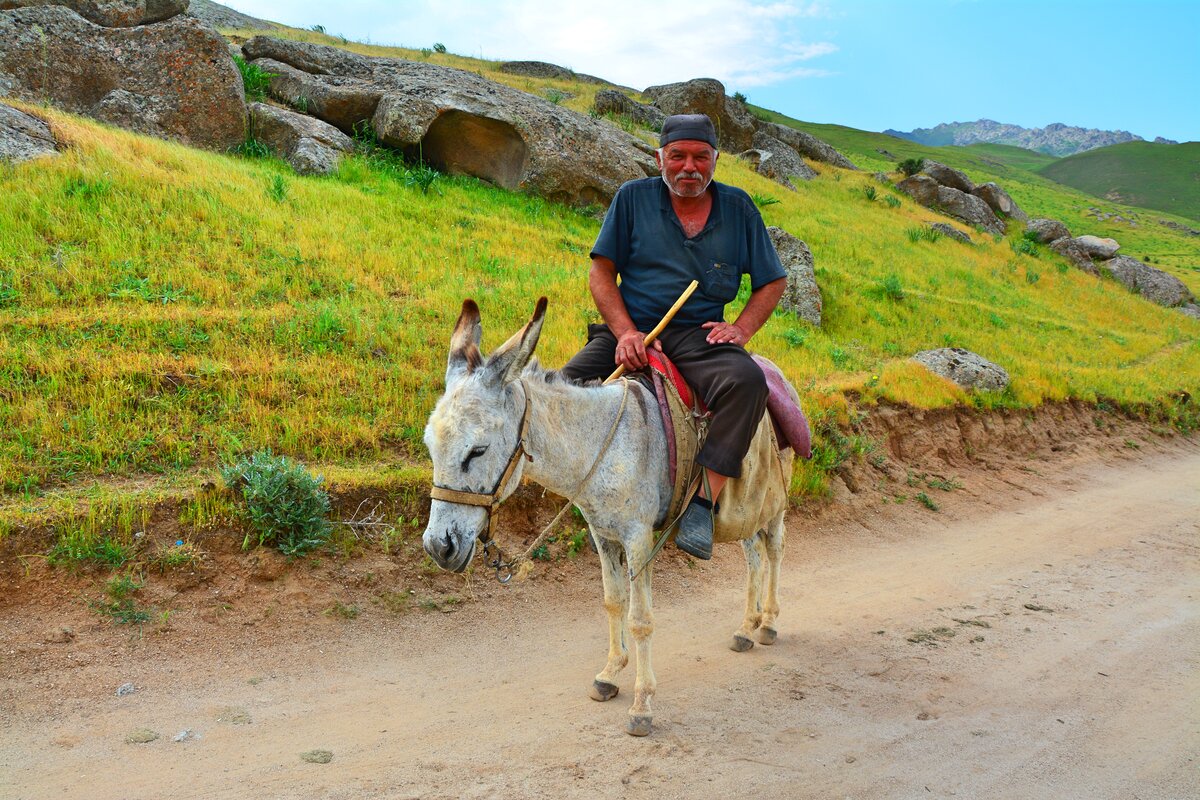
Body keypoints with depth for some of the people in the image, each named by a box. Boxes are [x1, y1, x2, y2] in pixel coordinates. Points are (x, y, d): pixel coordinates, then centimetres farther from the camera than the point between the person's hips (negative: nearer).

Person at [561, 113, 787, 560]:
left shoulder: (738, 207, 10)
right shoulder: (633, 198, 7)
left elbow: (773, 282, 14)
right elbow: (601, 273, 4)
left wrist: (742, 329, -5)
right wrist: (626, 333, -12)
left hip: (698, 337, 0)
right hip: (629, 329, 1)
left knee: (747, 381, -33)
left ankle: (703, 501, -30)